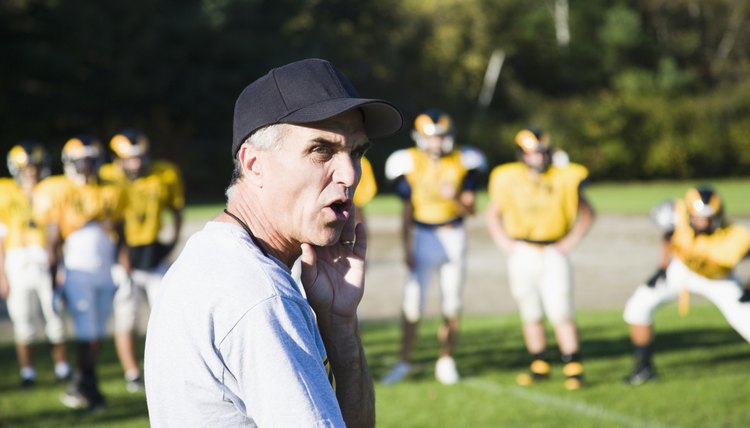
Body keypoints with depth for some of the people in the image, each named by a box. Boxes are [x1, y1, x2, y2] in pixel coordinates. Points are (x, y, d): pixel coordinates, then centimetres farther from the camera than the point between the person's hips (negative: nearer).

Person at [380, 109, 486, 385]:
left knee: (451, 305, 5)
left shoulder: (461, 163, -1)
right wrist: (407, 248, -3)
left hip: (453, 237, 1)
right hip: (422, 236, -1)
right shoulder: (410, 164, -4)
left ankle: (446, 360, 18)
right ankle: (404, 361, 6)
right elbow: (407, 211, 1)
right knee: (412, 304, -6)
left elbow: (470, 210, -1)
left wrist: (456, 198, -22)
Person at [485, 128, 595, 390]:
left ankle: (574, 369, -5)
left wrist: (570, 242, -1)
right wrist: (505, 245, 1)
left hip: (553, 254, -2)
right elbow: (492, 214, 12)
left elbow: (586, 213, 8)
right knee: (531, 315, 9)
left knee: (561, 313, -9)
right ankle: (540, 366, 21)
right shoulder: (508, 180, -3)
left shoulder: (564, 179, -5)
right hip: (521, 255, 2)